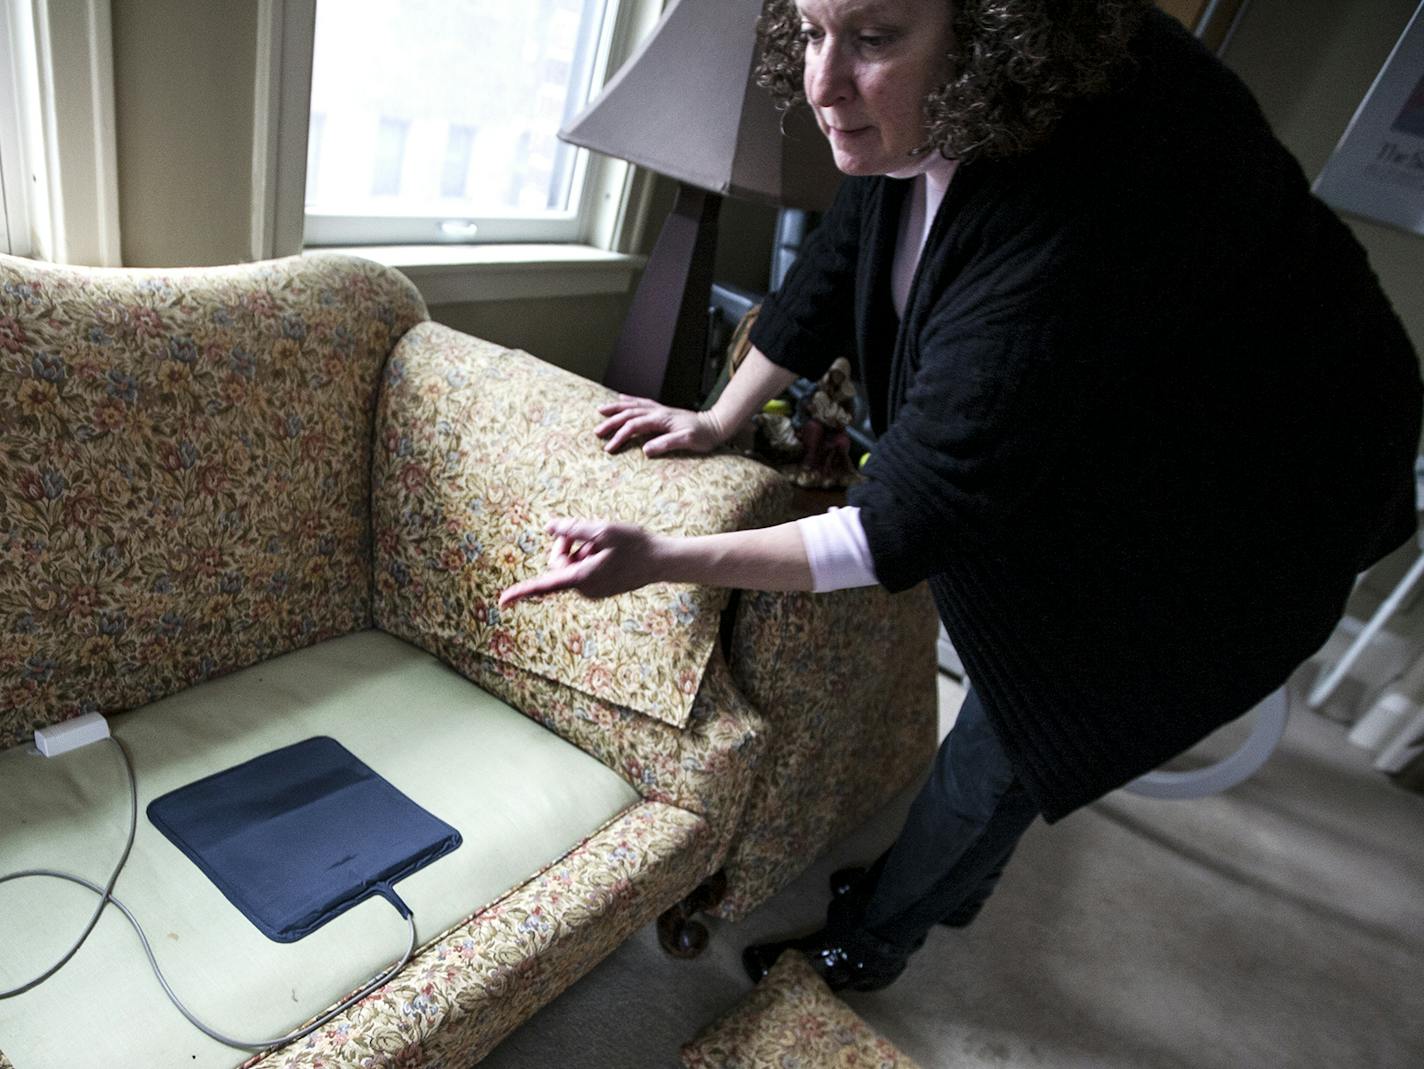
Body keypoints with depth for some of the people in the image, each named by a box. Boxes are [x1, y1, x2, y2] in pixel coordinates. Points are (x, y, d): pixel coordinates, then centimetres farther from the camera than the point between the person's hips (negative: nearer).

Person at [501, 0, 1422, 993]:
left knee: (1007, 742, 4)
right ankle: (950, 883, 48)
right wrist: (720, 420, 1)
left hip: (1207, 514, -7)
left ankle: (865, 948, 30)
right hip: (1061, 460, 7)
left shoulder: (1081, 218, -41)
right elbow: (837, 261, -2)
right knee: (1003, 694, 21)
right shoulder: (913, 108, -18)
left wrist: (661, 558, -36)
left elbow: (910, 522, -38)